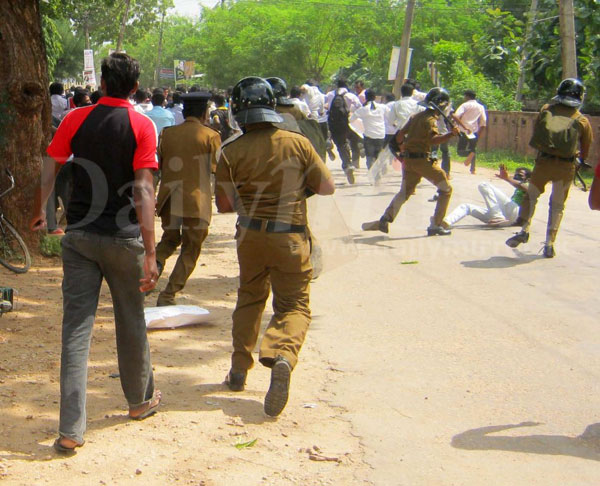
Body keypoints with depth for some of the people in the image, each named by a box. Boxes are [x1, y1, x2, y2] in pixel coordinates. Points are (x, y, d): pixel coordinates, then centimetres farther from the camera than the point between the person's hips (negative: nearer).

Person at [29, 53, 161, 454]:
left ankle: (71, 431, -1)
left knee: (76, 327, 2)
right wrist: (150, 252, -17)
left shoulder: (76, 119, 0)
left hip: (79, 235, 2)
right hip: (122, 238, -2)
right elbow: (143, 190, -16)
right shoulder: (141, 126, -8)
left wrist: (40, 211, 19)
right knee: (131, 321, 16)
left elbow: (50, 169, 2)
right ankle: (141, 400, 36)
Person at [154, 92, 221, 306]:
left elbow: (158, 165, 11)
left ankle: (156, 260, -6)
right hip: (197, 201, -4)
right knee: (190, 249, 8)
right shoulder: (211, 136, -5)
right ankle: (168, 296, 3)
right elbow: (218, 169, -3)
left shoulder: (167, 133, 6)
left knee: (170, 238, 26)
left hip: (168, 198, 4)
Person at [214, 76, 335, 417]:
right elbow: (327, 187, -1)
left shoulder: (231, 152, -6)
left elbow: (225, 205, -3)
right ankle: (282, 356, -23)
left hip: (251, 235, 2)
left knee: (250, 299, 21)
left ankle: (239, 369, 26)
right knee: (294, 305, 5)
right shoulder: (298, 143, -7)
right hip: (291, 237, -2)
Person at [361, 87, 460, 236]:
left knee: (405, 192, 18)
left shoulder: (416, 116, 13)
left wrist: (401, 146, 35)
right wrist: (451, 134, -34)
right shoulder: (430, 119, -11)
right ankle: (435, 225, 0)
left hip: (408, 159, 8)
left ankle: (385, 220, 7)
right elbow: (433, 139, -26)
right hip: (422, 160, -8)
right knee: (446, 189, 3)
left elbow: (400, 134, 18)